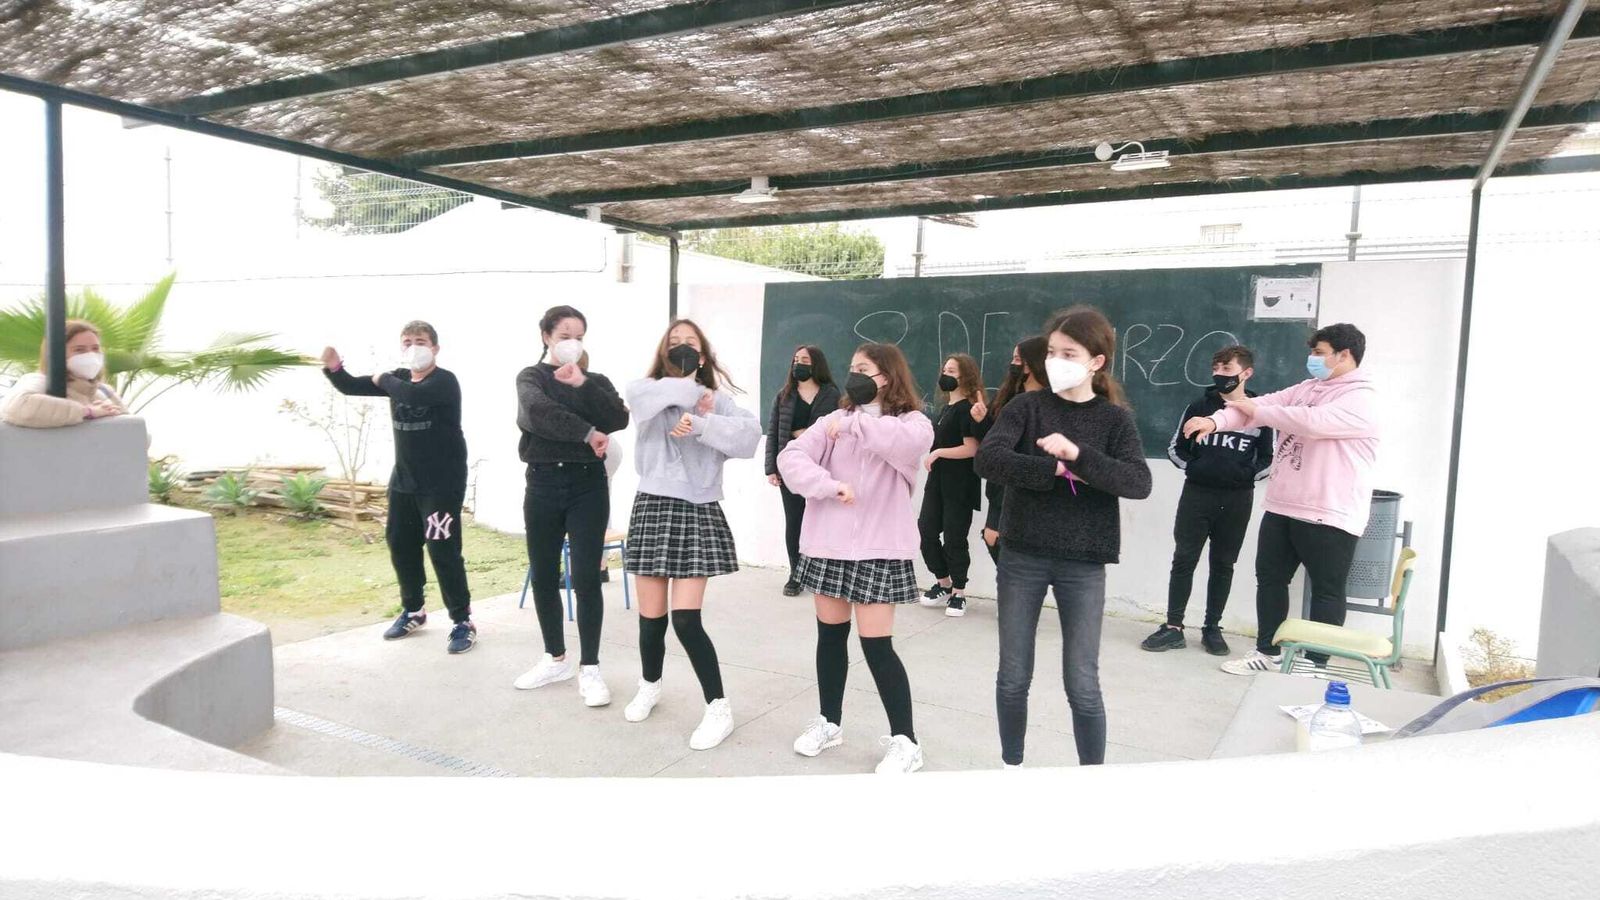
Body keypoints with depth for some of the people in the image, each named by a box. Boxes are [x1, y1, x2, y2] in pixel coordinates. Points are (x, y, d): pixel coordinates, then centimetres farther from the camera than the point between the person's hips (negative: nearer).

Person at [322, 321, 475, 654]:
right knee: (400, 545, 15)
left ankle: (463, 621, 3)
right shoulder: (399, 378, 7)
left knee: (443, 551, -8)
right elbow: (352, 387, 8)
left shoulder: (445, 381, -15)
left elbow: (412, 394, -34)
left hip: (442, 483, -8)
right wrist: (333, 367, -13)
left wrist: (384, 379, -14)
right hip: (403, 481, 8)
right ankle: (412, 610, 33)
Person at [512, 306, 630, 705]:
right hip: (543, 484, 1)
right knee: (543, 578, 10)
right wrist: (587, 433, -17)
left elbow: (619, 419, -9)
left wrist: (583, 384, -15)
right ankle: (556, 658, 27)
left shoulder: (596, 381, 10)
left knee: (586, 579, -5)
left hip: (588, 485, 0)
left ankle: (589, 668, 6)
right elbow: (538, 412, -16)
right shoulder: (531, 377, 6)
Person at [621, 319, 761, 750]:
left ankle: (719, 709, 5)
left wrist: (701, 423, -24)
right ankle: (650, 685, 35)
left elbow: (750, 436, -13)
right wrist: (692, 390, -6)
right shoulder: (645, 391, 7)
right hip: (652, 508, 2)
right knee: (651, 617, 8)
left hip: (698, 511, -2)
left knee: (686, 619, -9)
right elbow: (651, 397, -18)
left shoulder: (718, 399, 5)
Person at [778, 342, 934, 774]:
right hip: (828, 545, 4)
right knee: (830, 636, 14)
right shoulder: (835, 419, 5)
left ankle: (904, 740, 11)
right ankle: (829, 721, 32)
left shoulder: (913, 422, -2)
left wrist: (852, 423, -19)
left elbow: (907, 442, -27)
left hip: (879, 550, -4)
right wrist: (830, 485, -20)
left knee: (877, 645, -3)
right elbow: (790, 457, -6)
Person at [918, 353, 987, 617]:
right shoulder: (946, 407, 14)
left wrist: (938, 452, -18)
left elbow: (971, 449, -20)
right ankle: (943, 584, 24)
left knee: (954, 538, -1)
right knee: (926, 531, 8)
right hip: (937, 481, 9)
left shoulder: (967, 409, -12)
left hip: (960, 486, -9)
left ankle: (959, 593, 13)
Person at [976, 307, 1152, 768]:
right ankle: (1012, 767, 32)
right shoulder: (1027, 406, 0)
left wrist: (1078, 455, -26)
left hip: (1083, 564, -1)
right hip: (1022, 557, 1)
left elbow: (1139, 483, -15)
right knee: (1013, 678, 11)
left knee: (1082, 685, 4)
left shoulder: (1115, 420, 0)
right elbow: (988, 459, -16)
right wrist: (1058, 471, -21)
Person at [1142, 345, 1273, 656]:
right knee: (1184, 560, -1)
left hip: (1236, 499, 0)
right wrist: (1192, 467, -7)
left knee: (1223, 564, 8)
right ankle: (1173, 627, 5)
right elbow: (1175, 447, 9)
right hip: (1197, 494, 0)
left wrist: (1248, 475, -8)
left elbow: (1268, 458, 8)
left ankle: (1212, 628, 18)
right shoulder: (1200, 406, 4)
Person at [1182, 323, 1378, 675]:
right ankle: (1266, 652, 26)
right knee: (1269, 578, 13)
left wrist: (1256, 411, -15)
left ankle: (1315, 664, 15)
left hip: (1328, 515, -8)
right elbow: (1262, 405, 2)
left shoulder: (1361, 398, -11)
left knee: (1326, 589, 5)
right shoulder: (1306, 389, 13)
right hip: (1282, 506, 8)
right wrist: (1215, 420, -16)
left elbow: (1313, 422, -27)